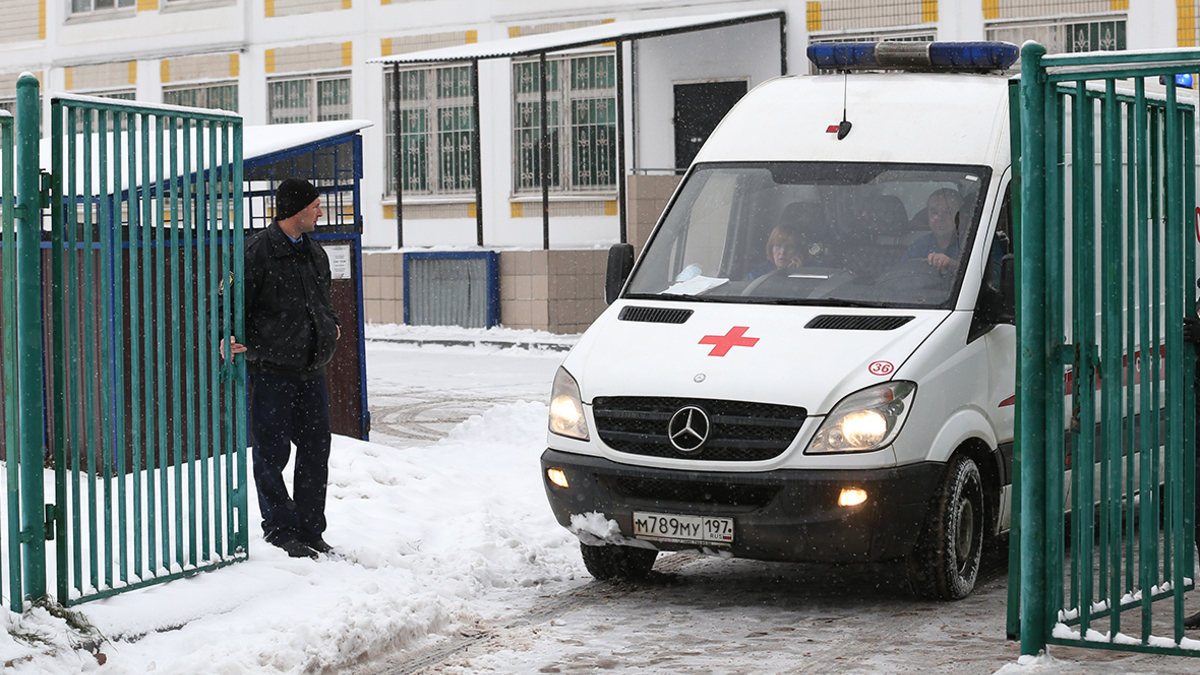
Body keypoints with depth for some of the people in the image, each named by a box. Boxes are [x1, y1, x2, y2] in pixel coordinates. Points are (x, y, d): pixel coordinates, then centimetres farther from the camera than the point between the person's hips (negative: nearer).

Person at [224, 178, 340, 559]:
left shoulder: (315, 254, 16)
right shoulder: (257, 252, -8)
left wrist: (331, 326, 15)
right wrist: (232, 338, -24)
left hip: (311, 370, 7)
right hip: (270, 370, -7)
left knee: (315, 452, 8)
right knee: (272, 452, -2)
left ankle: (310, 532, 16)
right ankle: (280, 531, 7)